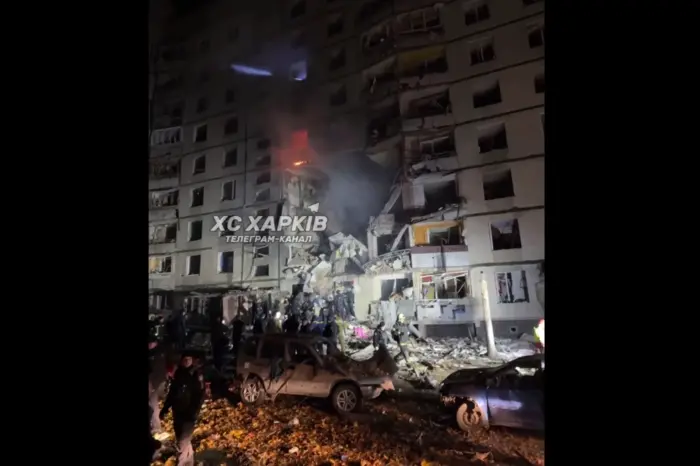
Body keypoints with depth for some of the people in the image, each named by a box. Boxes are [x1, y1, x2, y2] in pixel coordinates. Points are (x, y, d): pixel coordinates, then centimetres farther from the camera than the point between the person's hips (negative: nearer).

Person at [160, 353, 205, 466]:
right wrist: (165, 407, 14)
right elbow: (172, 392, 16)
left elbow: (201, 395, -12)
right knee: (180, 440, 18)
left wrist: (195, 411, -21)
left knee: (184, 442, -7)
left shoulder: (197, 375, -10)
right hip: (177, 412, 6)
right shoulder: (178, 374, 5)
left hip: (189, 413, -6)